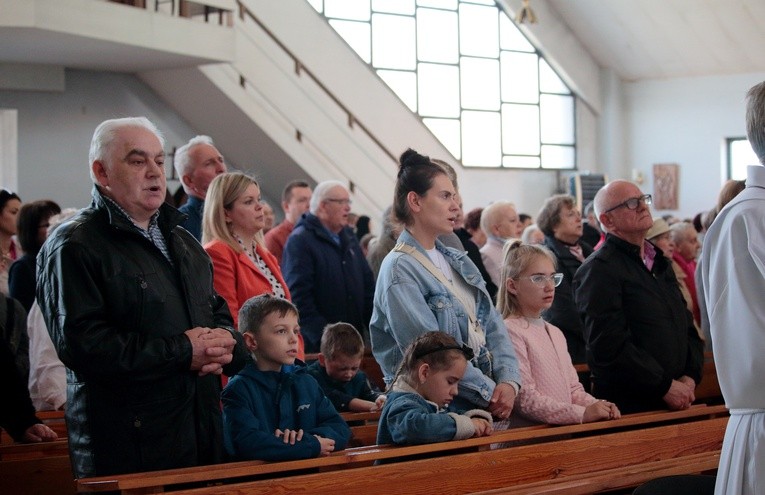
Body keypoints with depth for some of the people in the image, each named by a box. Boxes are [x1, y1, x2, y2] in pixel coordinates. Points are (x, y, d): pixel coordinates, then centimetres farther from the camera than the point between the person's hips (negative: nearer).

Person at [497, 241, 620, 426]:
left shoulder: (555, 333, 20)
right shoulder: (511, 331, -7)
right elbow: (525, 399, -13)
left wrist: (595, 406, -1)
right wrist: (582, 413, -18)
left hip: (563, 429, 7)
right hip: (530, 432, -7)